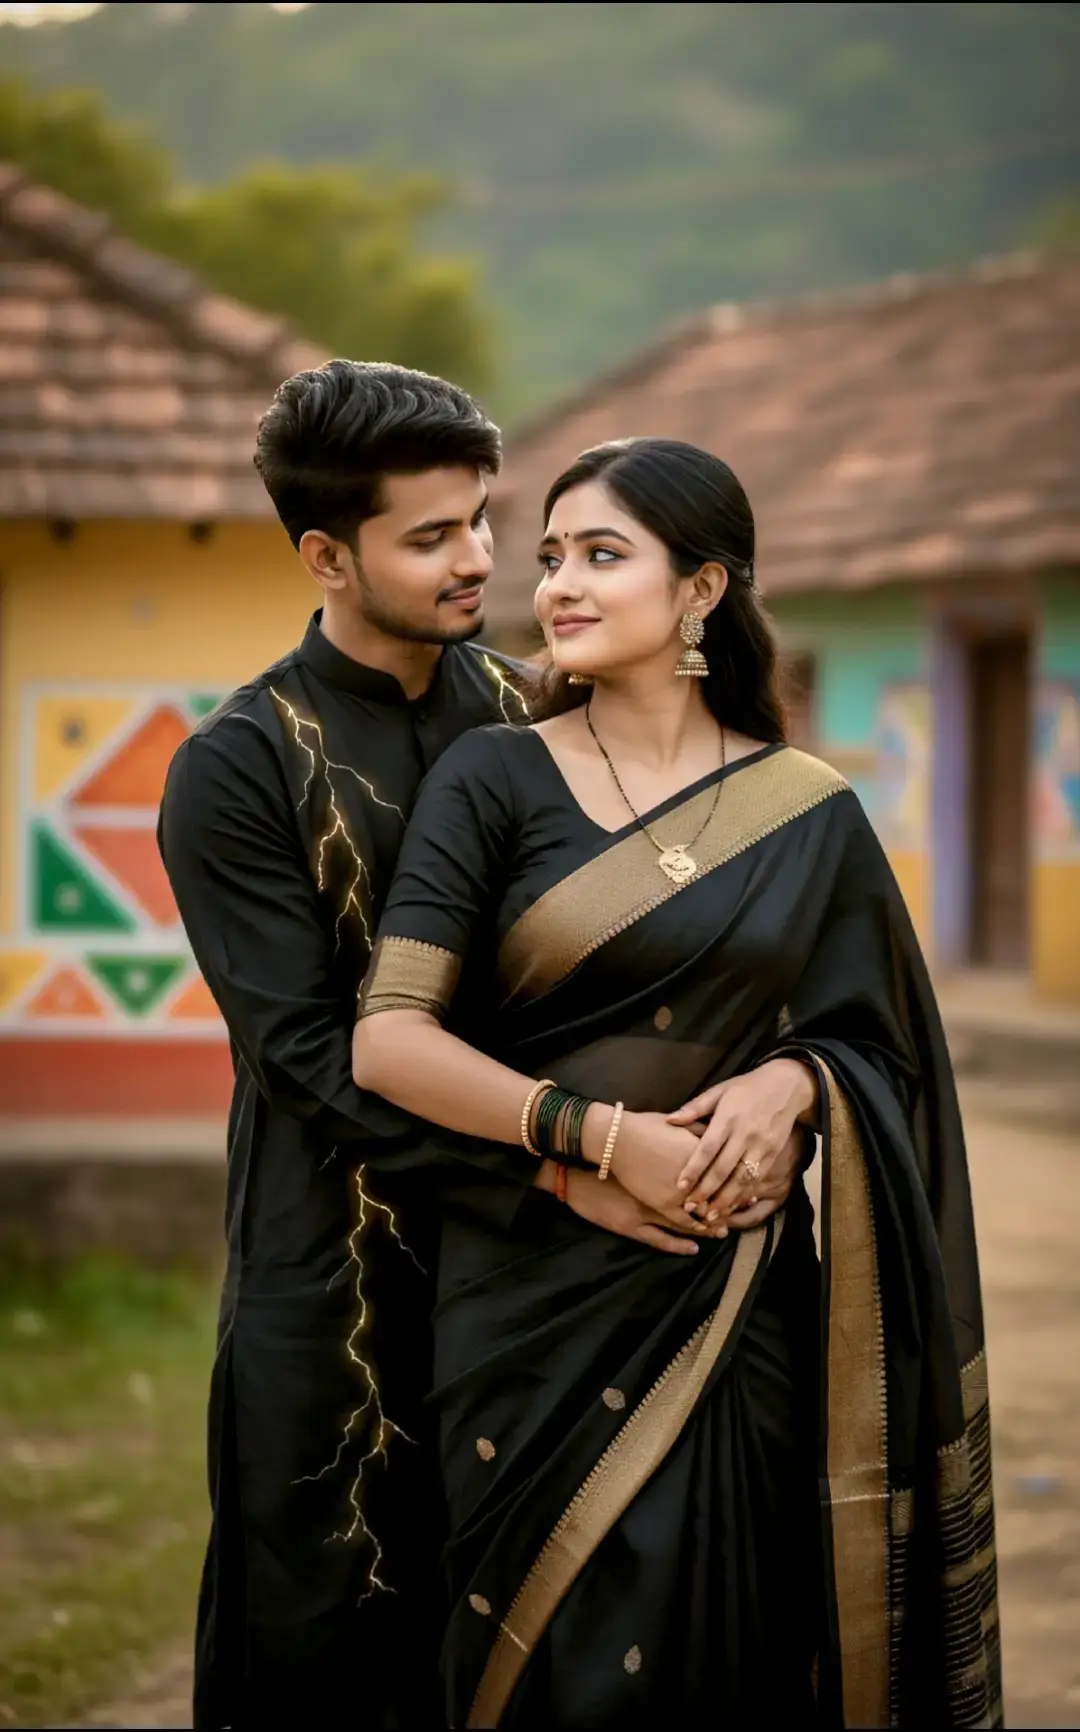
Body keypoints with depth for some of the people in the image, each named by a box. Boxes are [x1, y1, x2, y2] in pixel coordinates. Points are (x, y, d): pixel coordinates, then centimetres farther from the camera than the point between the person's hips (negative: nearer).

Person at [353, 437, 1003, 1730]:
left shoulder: (809, 815, 5)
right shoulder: (494, 778, -2)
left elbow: (877, 1054, 11)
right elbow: (389, 1041, -10)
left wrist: (790, 1083, -11)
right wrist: (604, 1135, -17)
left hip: (735, 1297, 2)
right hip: (539, 1293, -2)